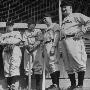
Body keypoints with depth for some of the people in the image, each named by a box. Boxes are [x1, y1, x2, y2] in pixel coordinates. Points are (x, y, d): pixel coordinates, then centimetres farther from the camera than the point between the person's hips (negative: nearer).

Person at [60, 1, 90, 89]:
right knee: (68, 65, 5)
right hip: (64, 41, 8)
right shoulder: (64, 20, 29)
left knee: (78, 62, -14)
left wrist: (82, 32, -13)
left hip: (74, 40, -8)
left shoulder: (76, 16, 6)